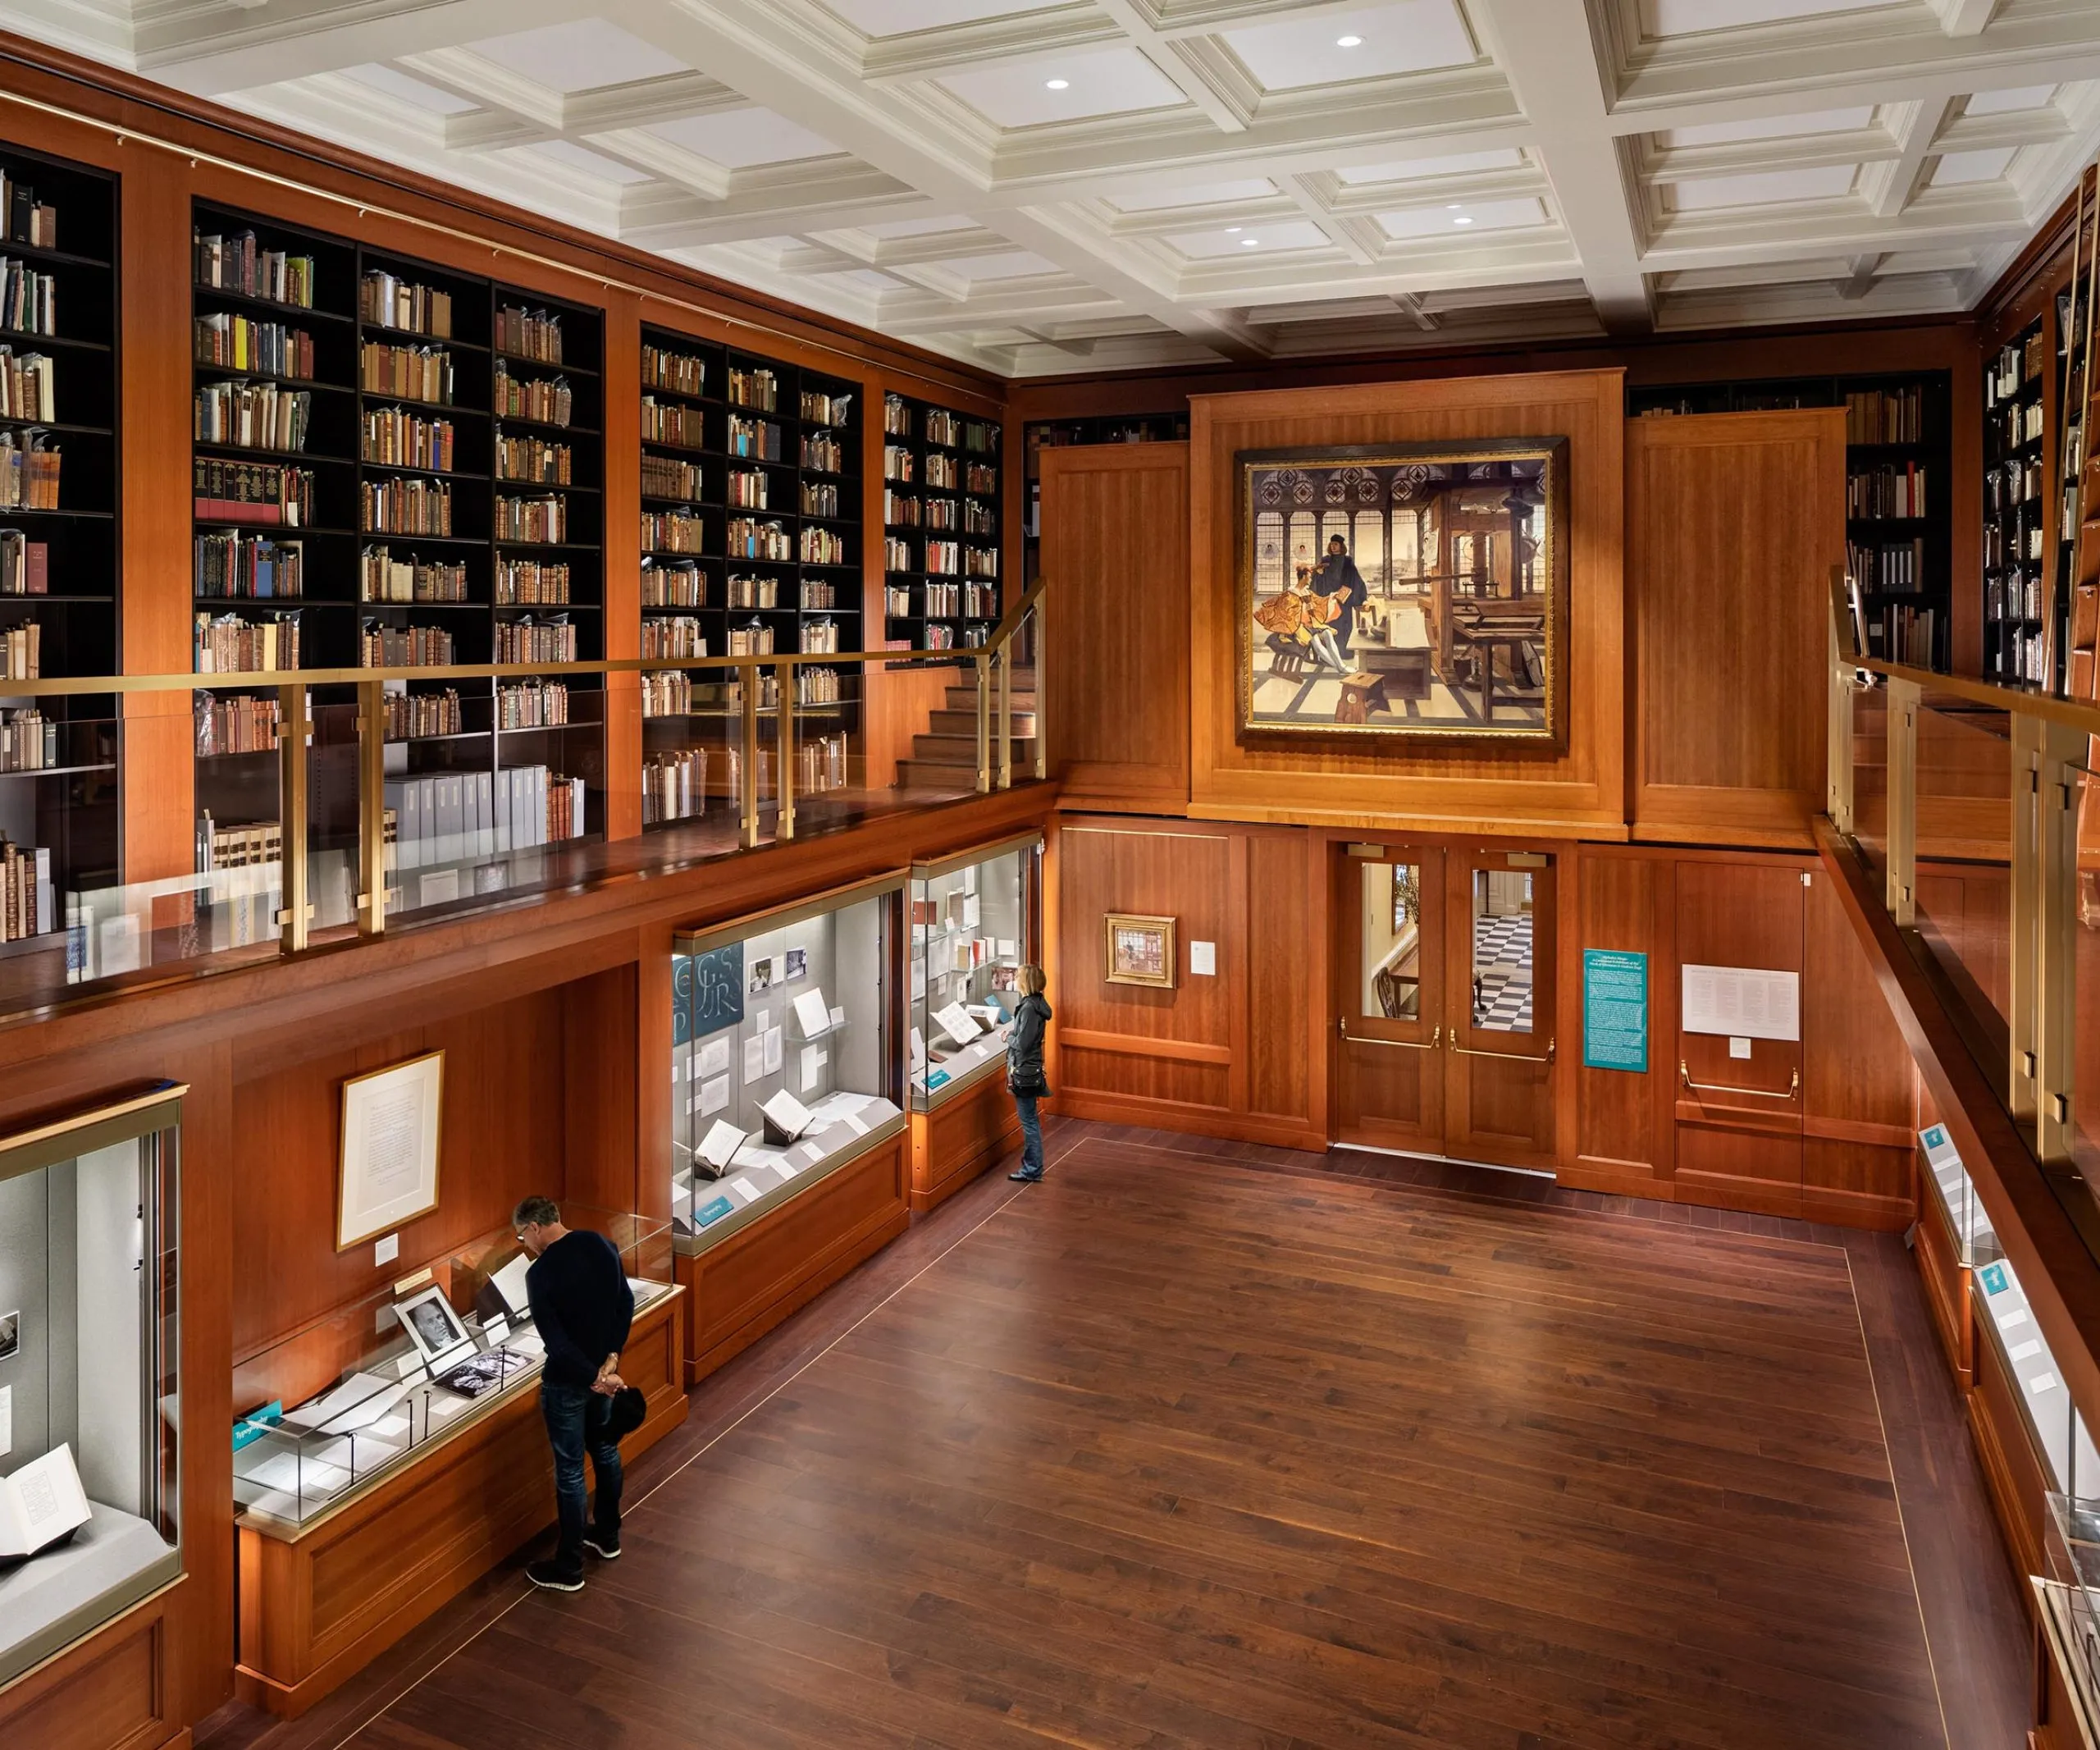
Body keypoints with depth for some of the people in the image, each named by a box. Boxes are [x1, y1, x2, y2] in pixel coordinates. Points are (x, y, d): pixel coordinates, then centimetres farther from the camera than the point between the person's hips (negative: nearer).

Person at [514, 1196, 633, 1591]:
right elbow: (626, 1303, 0)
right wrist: (611, 1356, -4)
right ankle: (608, 1536, 40)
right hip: (603, 1369, 7)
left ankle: (568, 1568, 18)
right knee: (605, 1449, 23)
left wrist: (593, 1376, -20)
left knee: (569, 1470, 5)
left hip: (567, 1381, -7)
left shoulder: (541, 1272, -23)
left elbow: (554, 1339, -25)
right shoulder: (601, 1245, -4)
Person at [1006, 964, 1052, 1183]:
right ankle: (1030, 1167, 24)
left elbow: (1022, 1043, -23)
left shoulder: (1029, 1008, -21)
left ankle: (1033, 1171, 6)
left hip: (1025, 1072, -10)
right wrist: (1012, 1036, 2)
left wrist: (1008, 1037, -6)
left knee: (1029, 1122, -1)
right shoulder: (1034, 1004, 9)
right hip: (1028, 1070, 10)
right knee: (1030, 1121, 16)